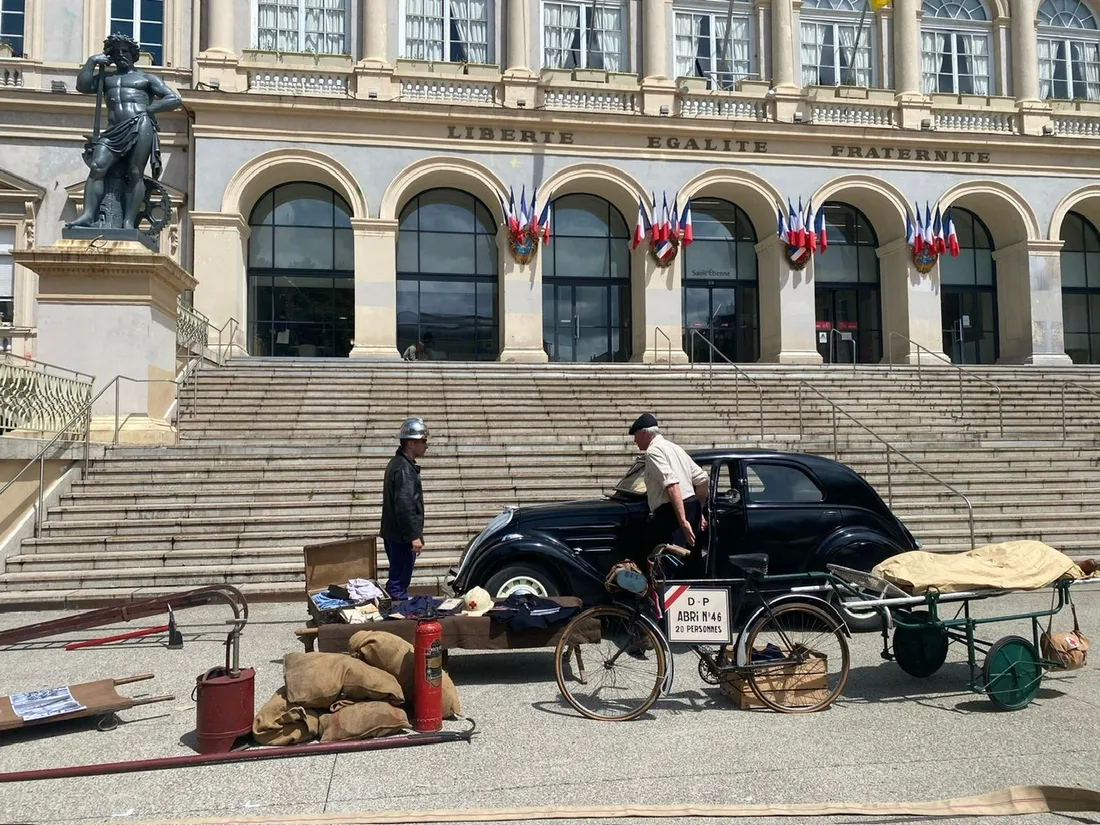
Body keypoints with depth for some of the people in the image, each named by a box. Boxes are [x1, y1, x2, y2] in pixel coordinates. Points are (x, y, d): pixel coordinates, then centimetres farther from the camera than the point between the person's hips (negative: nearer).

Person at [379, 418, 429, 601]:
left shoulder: (396, 463, 13)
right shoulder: (405, 469, -19)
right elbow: (405, 506, -24)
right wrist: (414, 536, -22)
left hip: (392, 533, 10)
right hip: (402, 536, -10)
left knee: (396, 579, 18)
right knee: (399, 582, -4)